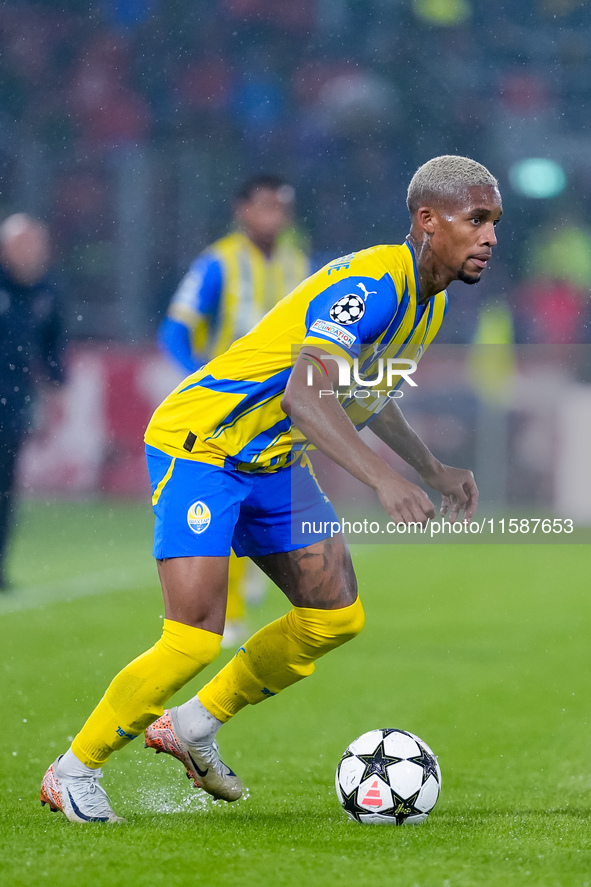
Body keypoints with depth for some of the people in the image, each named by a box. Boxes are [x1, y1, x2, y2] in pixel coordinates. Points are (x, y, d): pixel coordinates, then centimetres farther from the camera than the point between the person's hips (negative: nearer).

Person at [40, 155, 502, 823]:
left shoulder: (430, 300, 5)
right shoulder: (371, 284, -27)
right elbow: (305, 393, -41)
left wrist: (432, 471, 18)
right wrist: (383, 480, -50)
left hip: (271, 462, 10)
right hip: (198, 446, -10)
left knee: (336, 617, 5)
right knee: (195, 639, -18)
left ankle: (192, 727, 20)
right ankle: (74, 770, 1)